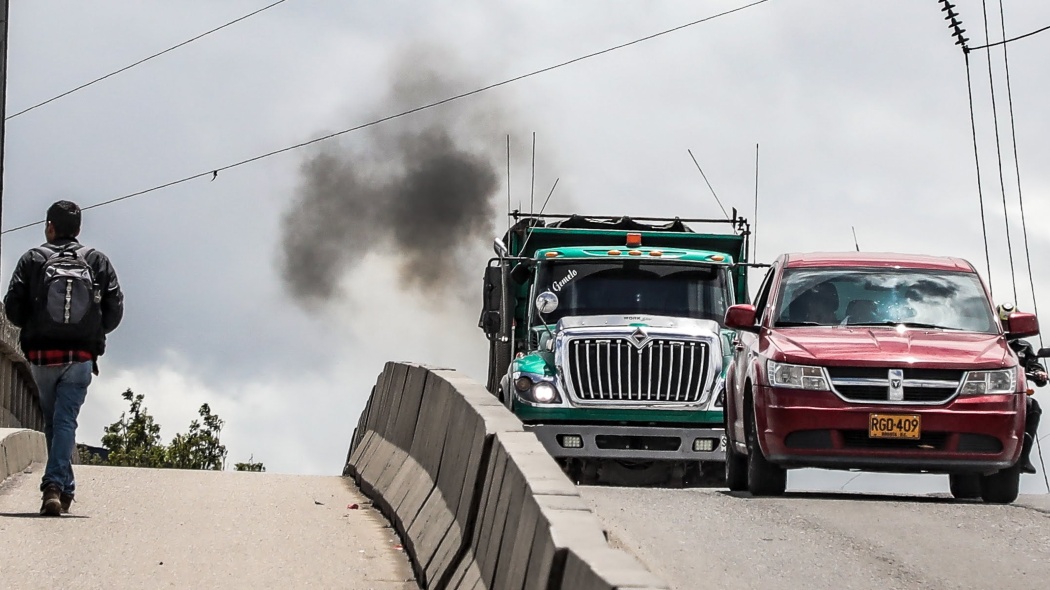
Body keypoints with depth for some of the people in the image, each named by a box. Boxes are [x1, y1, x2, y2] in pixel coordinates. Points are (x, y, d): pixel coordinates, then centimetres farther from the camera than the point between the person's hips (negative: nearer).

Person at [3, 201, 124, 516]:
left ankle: (63, 488, 19)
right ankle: (56, 484, -20)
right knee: (65, 421, -3)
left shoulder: (32, 260, 1)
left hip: (41, 356, 0)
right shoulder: (97, 262, 5)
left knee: (53, 421, 16)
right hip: (80, 358, 0)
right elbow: (115, 309, 1)